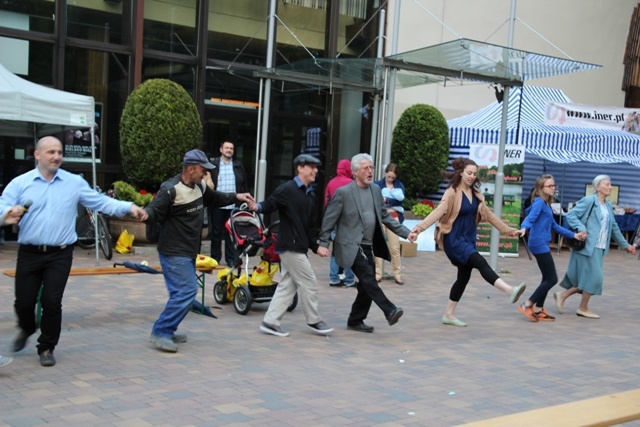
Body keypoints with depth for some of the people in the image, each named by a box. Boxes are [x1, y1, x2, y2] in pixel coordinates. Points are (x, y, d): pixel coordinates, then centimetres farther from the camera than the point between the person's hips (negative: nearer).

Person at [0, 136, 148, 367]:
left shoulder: (75, 183, 4)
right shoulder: (21, 183, 2)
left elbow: (100, 202, 2)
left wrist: (129, 207, -11)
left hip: (60, 255, 0)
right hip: (29, 253, 1)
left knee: (52, 302, -3)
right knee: (23, 301, 6)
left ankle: (47, 348, 18)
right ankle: (26, 330, 40)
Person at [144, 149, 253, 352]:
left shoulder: (199, 187, 7)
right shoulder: (171, 190, -20)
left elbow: (215, 199, 26)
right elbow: (155, 211, -27)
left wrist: (236, 197, 21)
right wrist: (145, 213, -48)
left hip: (188, 252, 9)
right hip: (174, 253, -9)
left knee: (183, 292, 14)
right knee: (186, 291, -15)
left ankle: (167, 330, 27)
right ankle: (160, 333, -8)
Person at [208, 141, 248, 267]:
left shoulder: (238, 166, 11)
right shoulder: (213, 165, 4)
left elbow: (244, 185, 12)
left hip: (233, 205, 1)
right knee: (216, 232, 7)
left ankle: (231, 259, 11)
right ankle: (215, 258, 17)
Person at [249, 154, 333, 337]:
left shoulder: (310, 195, 15)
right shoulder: (287, 189, -10)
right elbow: (269, 204, -15)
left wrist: (315, 246, 10)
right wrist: (257, 206, -36)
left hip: (299, 247, 9)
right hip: (290, 245, -9)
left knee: (288, 284, 10)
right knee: (309, 282, -3)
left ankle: (270, 322, 15)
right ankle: (313, 321, 11)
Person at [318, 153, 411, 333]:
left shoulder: (376, 190, 11)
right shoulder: (343, 192, -8)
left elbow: (384, 217, 16)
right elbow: (329, 219, -6)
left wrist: (406, 232, 9)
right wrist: (323, 243, -11)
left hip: (369, 247, 7)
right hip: (352, 247, -7)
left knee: (366, 285, 7)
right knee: (368, 279, -20)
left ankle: (355, 321, 20)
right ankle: (390, 311, -18)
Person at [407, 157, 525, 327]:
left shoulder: (475, 194, 10)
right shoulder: (452, 193, -11)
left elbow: (488, 215, 19)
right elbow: (438, 212, -22)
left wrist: (507, 229, 24)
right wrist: (419, 228, -36)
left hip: (469, 239, 8)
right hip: (454, 239, -8)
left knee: (464, 276, 9)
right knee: (480, 262, -25)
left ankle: (449, 314, 19)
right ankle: (510, 291, -38)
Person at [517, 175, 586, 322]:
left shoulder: (546, 204, 17)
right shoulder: (539, 202, -10)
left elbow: (554, 226, 24)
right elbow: (530, 218, -26)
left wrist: (574, 235, 26)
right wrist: (523, 228, -47)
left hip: (542, 245, 9)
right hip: (539, 244, -9)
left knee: (547, 278, 13)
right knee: (552, 278, -7)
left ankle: (538, 310, 18)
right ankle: (527, 305, -3)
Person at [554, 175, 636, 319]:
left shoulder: (608, 205, 16)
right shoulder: (588, 201, -9)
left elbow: (614, 228, 24)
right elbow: (570, 215, -13)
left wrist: (625, 245, 26)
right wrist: (581, 229, -26)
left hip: (599, 248, 8)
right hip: (588, 246, -8)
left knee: (586, 278, 8)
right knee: (594, 277, -6)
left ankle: (562, 296, 21)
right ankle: (583, 308, 9)